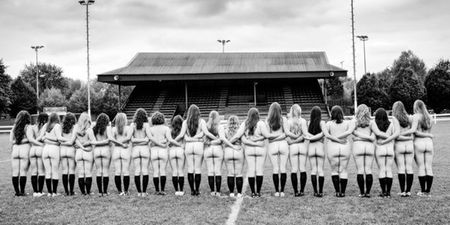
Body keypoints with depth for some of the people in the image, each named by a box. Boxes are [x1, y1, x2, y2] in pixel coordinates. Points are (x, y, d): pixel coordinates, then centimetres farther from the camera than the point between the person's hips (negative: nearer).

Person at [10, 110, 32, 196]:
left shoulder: (14, 127, 7)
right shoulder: (27, 127, -4)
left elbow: (10, 140, 4)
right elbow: (30, 138, -13)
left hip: (15, 148, 3)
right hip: (25, 148, -3)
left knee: (15, 172, 8)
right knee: (23, 172, 2)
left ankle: (17, 191, 9)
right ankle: (22, 191, 2)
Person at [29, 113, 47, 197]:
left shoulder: (32, 127, 8)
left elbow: (30, 139, -4)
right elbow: (41, 137, -14)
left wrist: (41, 144, -4)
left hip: (32, 149, 4)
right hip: (41, 149, -4)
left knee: (34, 172, 7)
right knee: (41, 172, 2)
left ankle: (35, 191, 7)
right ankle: (40, 191, 1)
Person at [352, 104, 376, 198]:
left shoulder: (354, 122, 1)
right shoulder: (371, 122, 4)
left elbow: (355, 132, -10)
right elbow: (373, 137, -2)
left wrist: (367, 137, -6)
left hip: (358, 144, -1)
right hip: (369, 145, 2)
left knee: (360, 170, 0)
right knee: (368, 170, 3)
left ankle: (362, 192, -2)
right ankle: (368, 192, 0)